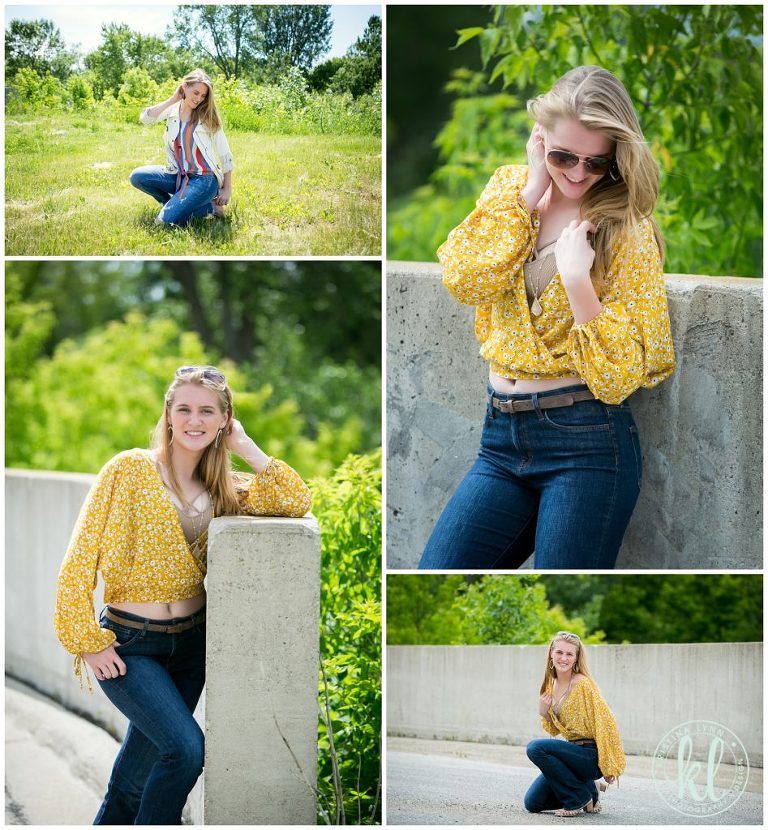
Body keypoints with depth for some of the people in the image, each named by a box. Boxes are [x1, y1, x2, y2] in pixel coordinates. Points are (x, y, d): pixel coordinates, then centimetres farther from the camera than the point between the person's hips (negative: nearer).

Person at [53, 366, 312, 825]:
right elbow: (78, 563, -10)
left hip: (192, 640, 5)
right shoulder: (130, 469, -10)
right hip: (130, 644, -5)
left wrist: (245, 447, -5)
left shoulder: (223, 489, 6)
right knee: (186, 747, -22)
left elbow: (297, 501, -5)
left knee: (142, 769, 13)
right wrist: (89, 643, -11)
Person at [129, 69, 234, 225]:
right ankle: (177, 203, 3)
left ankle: (210, 207, 0)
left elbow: (225, 155, -4)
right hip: (178, 175, 5)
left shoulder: (208, 117, -7)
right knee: (137, 177, -10)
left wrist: (227, 189, -5)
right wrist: (172, 100, -12)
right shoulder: (172, 109, 3)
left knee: (167, 219, -22)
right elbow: (144, 118, -13)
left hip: (204, 178, -5)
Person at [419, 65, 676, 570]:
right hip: (503, 437, 5)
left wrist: (577, 278, -23)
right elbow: (463, 280, -10)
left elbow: (619, 375, -11)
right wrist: (530, 193, -10)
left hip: (587, 443, -4)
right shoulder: (510, 187, 8)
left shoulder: (626, 230, -6)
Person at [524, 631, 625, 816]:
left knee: (536, 747, -27)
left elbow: (605, 723, -18)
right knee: (532, 803, 2)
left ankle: (579, 798, -10)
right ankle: (588, 789, 17)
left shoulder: (583, 683, -17)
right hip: (573, 751, 8)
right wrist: (544, 713, -6)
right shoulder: (551, 685, 8)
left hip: (591, 755, -8)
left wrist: (609, 767, -19)